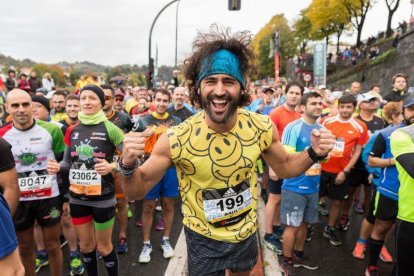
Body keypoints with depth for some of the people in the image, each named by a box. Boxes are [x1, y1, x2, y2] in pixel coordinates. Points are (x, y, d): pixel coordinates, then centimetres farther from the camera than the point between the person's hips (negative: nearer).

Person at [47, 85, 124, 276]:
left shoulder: (110, 129, -11)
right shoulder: (72, 130, 3)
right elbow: (67, 162, 11)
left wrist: (111, 166, -29)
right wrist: (57, 167, -10)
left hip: (102, 198, -4)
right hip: (77, 197, 5)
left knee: (103, 247, 11)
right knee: (86, 246, 20)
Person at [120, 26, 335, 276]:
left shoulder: (262, 128, -17)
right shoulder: (176, 140, -26)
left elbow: (285, 167, 2)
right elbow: (137, 190, -14)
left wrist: (314, 153, -17)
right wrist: (128, 164, -35)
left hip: (247, 233, 4)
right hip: (203, 239, -3)